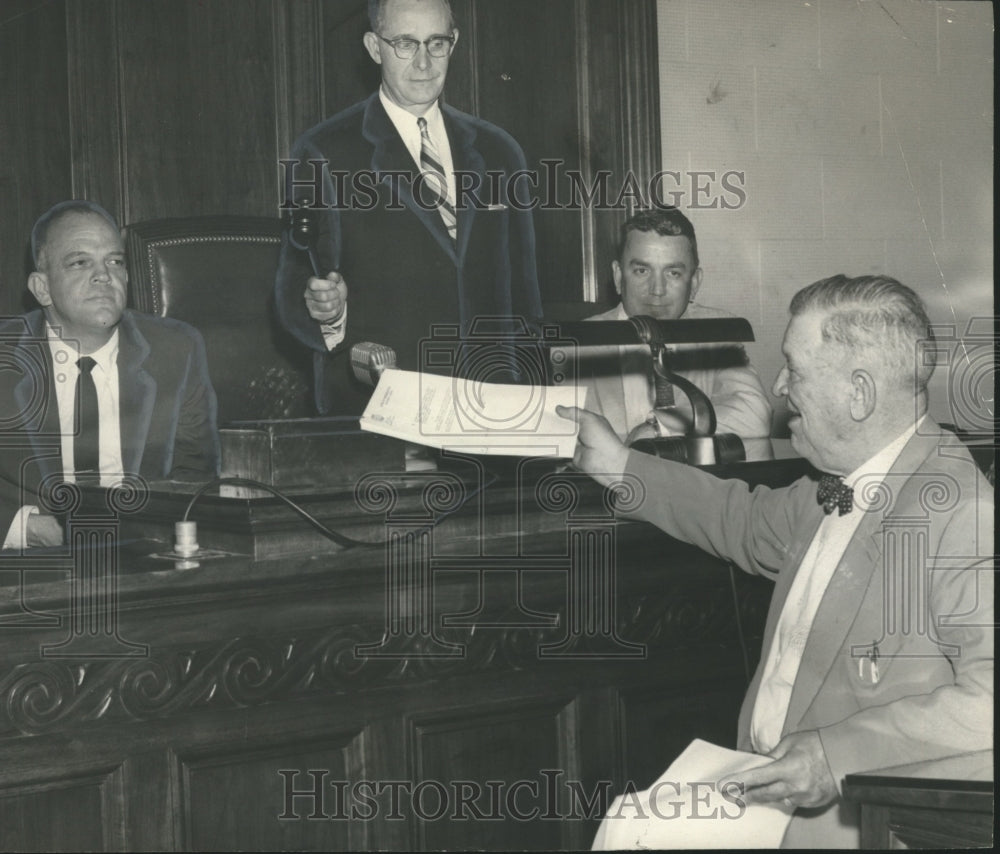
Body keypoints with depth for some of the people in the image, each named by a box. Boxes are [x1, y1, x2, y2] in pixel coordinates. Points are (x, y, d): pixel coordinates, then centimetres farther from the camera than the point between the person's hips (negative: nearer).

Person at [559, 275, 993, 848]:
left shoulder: (961, 515, -20)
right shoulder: (837, 490, 10)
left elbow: (988, 696, -28)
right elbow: (750, 523, 31)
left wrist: (841, 755, -31)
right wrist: (620, 466, 31)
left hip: (851, 817, -8)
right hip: (766, 781, 8)